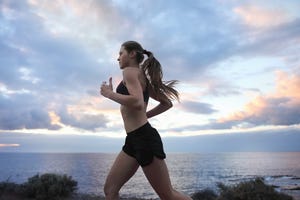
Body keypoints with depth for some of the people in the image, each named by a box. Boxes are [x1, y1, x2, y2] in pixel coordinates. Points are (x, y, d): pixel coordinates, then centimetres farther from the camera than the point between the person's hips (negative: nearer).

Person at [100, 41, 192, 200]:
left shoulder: (130, 71, -6)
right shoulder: (142, 77, 20)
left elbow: (138, 102, -26)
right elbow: (167, 103, 24)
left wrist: (109, 93, -12)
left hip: (144, 138, -10)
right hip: (134, 140, 10)